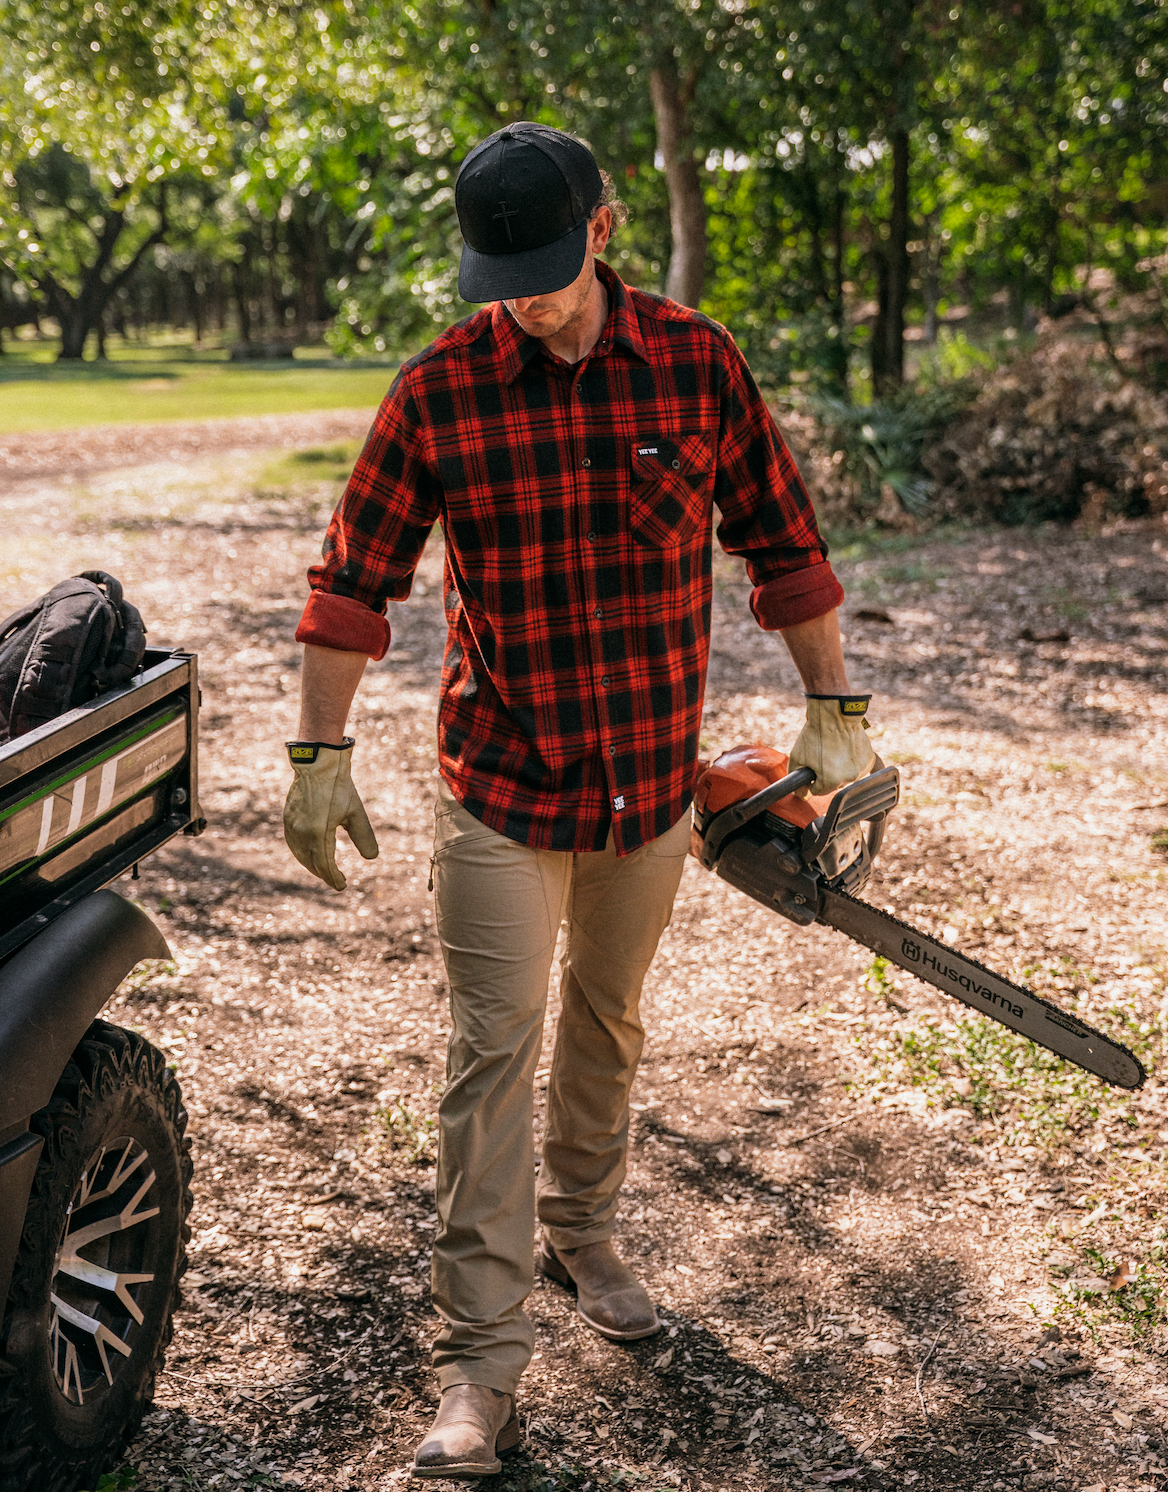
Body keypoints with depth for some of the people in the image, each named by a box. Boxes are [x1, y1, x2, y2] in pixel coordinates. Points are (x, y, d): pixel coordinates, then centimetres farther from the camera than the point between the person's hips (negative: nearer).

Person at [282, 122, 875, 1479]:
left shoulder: (698, 364, -5)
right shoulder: (437, 390, -9)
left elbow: (777, 536, 3)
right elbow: (357, 575, -3)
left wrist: (832, 712, 2)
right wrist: (320, 754, -4)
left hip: (654, 779, 2)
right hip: (499, 782, -2)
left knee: (608, 1030, 19)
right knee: (493, 1052, -3)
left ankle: (580, 1234, 43)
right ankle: (480, 1370, 4)